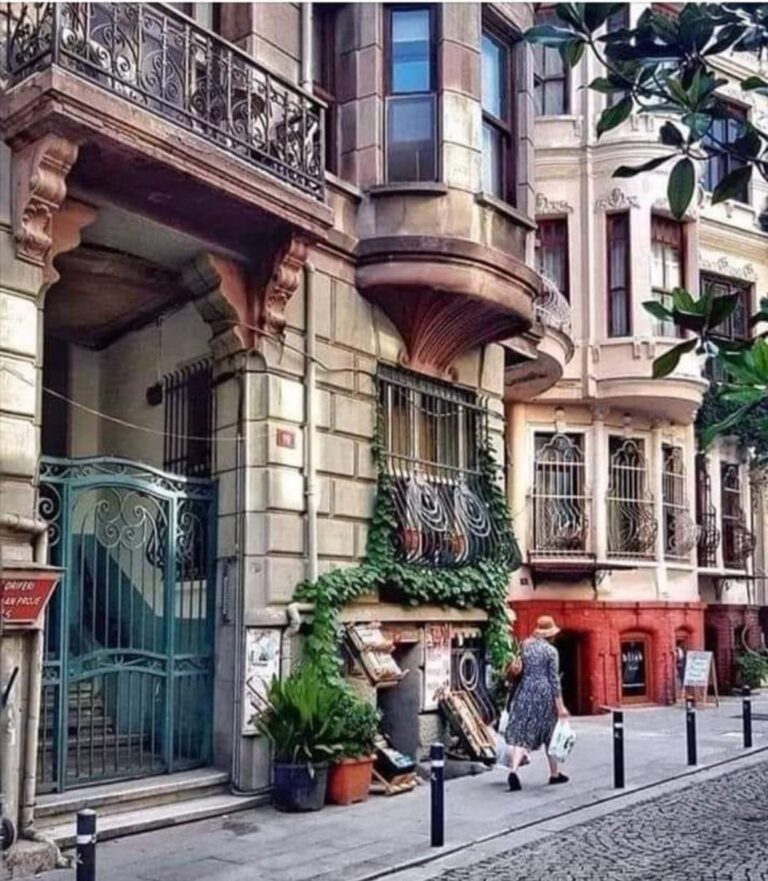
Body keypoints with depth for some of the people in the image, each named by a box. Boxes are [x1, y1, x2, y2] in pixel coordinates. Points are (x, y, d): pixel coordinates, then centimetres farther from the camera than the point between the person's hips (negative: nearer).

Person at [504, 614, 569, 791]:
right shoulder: (550, 650, -6)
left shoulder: (524, 646, 6)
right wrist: (560, 706, -5)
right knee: (549, 733, 13)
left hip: (525, 690, 3)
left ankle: (513, 770, -20)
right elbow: (554, 679, -7)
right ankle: (554, 774, 27)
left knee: (521, 733, 0)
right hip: (544, 692, -3)